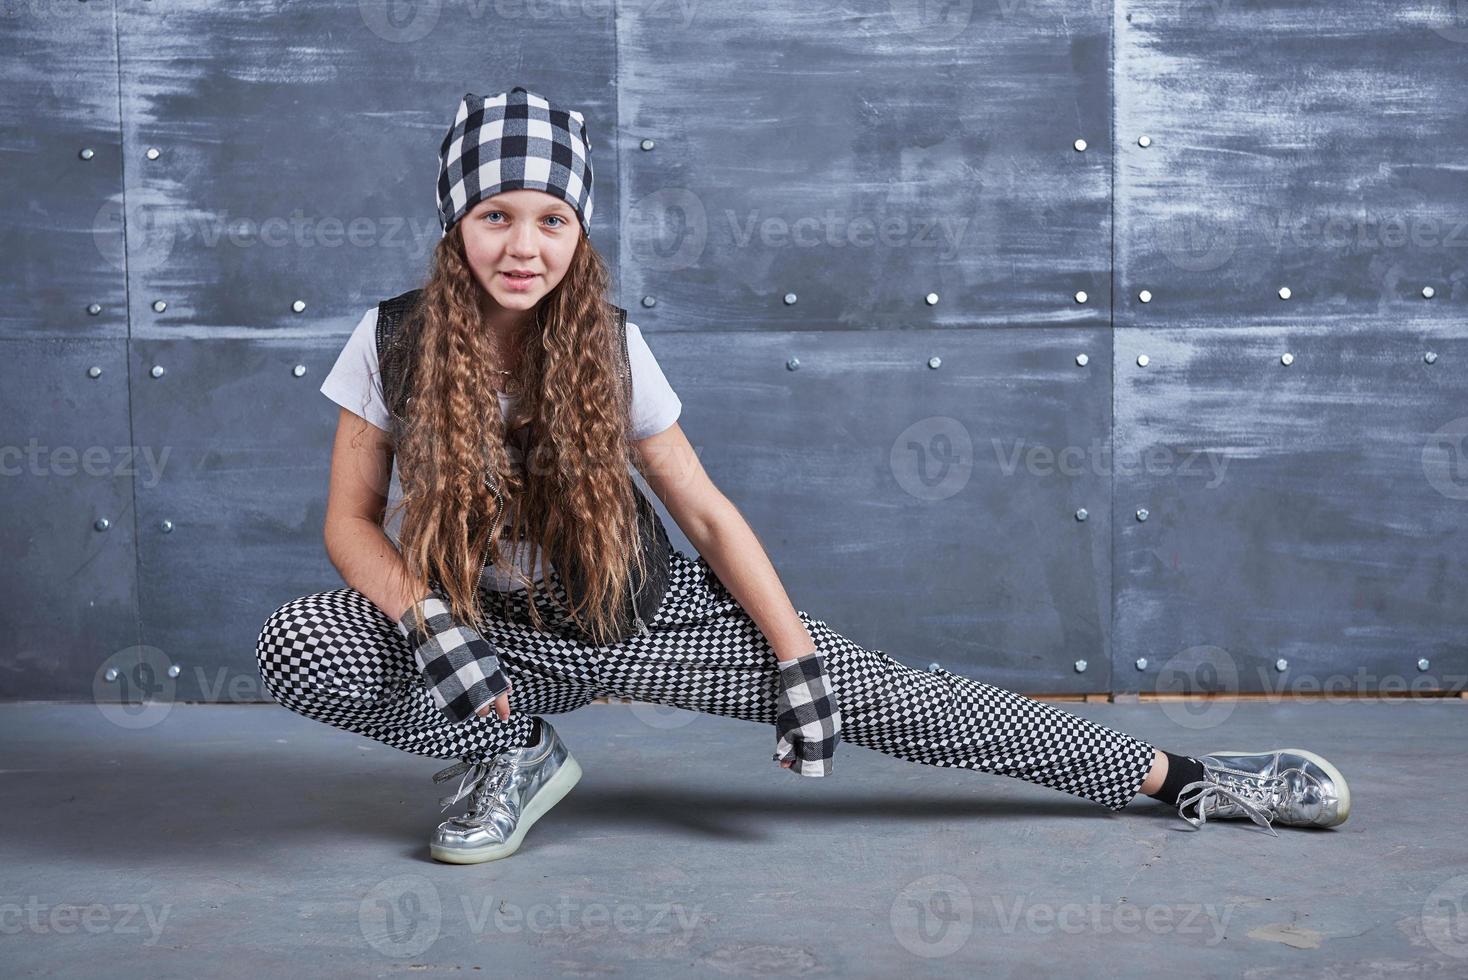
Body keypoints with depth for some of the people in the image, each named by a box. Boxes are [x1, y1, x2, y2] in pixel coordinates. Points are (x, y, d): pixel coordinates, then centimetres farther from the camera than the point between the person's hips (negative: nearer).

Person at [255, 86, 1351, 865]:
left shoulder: (610, 346, -12)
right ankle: (512, 757, -2)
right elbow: (353, 520, -6)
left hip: (645, 612, -1)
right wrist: (431, 624, -26)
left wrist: (798, 656, -12)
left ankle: (1181, 778, -4)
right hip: (492, 633, 1)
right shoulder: (394, 342, -11)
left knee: (876, 692, -14)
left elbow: (708, 512, -6)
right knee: (297, 640, -26)